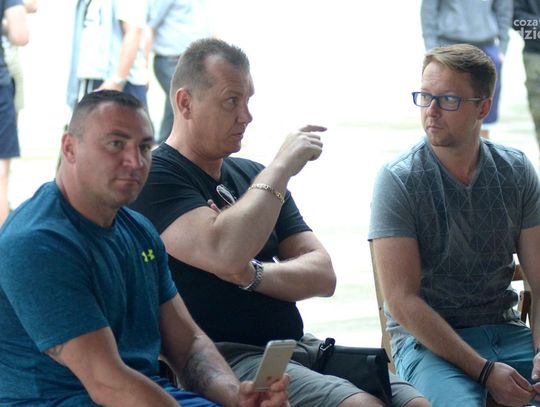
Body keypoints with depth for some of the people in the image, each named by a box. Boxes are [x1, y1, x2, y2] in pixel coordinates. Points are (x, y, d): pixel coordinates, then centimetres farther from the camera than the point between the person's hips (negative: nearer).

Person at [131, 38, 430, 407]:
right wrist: (282, 167, -12)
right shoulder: (155, 177, -5)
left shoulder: (252, 176, 19)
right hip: (222, 359, -7)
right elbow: (226, 254, -23)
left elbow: (322, 276, 12)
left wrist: (251, 275, -9)